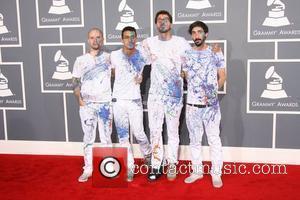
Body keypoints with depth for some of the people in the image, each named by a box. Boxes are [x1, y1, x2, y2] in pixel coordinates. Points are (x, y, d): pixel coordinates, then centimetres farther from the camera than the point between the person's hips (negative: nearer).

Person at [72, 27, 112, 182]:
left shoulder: (109, 58, 4)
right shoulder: (80, 60, 6)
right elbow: (76, 82, 6)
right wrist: (79, 99, -6)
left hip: (105, 103, -1)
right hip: (87, 105, 1)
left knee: (106, 137, 4)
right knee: (88, 137, 6)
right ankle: (87, 169, 15)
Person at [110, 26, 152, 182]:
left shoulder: (141, 56, -1)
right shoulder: (114, 55, -1)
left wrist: (141, 77, 1)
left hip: (135, 100, -1)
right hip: (118, 100, 1)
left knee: (138, 134, 0)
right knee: (123, 137, 5)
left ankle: (148, 154, 30)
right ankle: (129, 167, 16)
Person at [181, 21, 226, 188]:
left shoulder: (216, 52, 0)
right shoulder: (186, 54, 6)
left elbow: (222, 76, 1)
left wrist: (213, 92, -10)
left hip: (211, 105, -3)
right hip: (192, 104, 3)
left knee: (214, 140, 3)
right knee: (195, 140, 12)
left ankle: (216, 173, 15)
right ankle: (197, 171, 25)